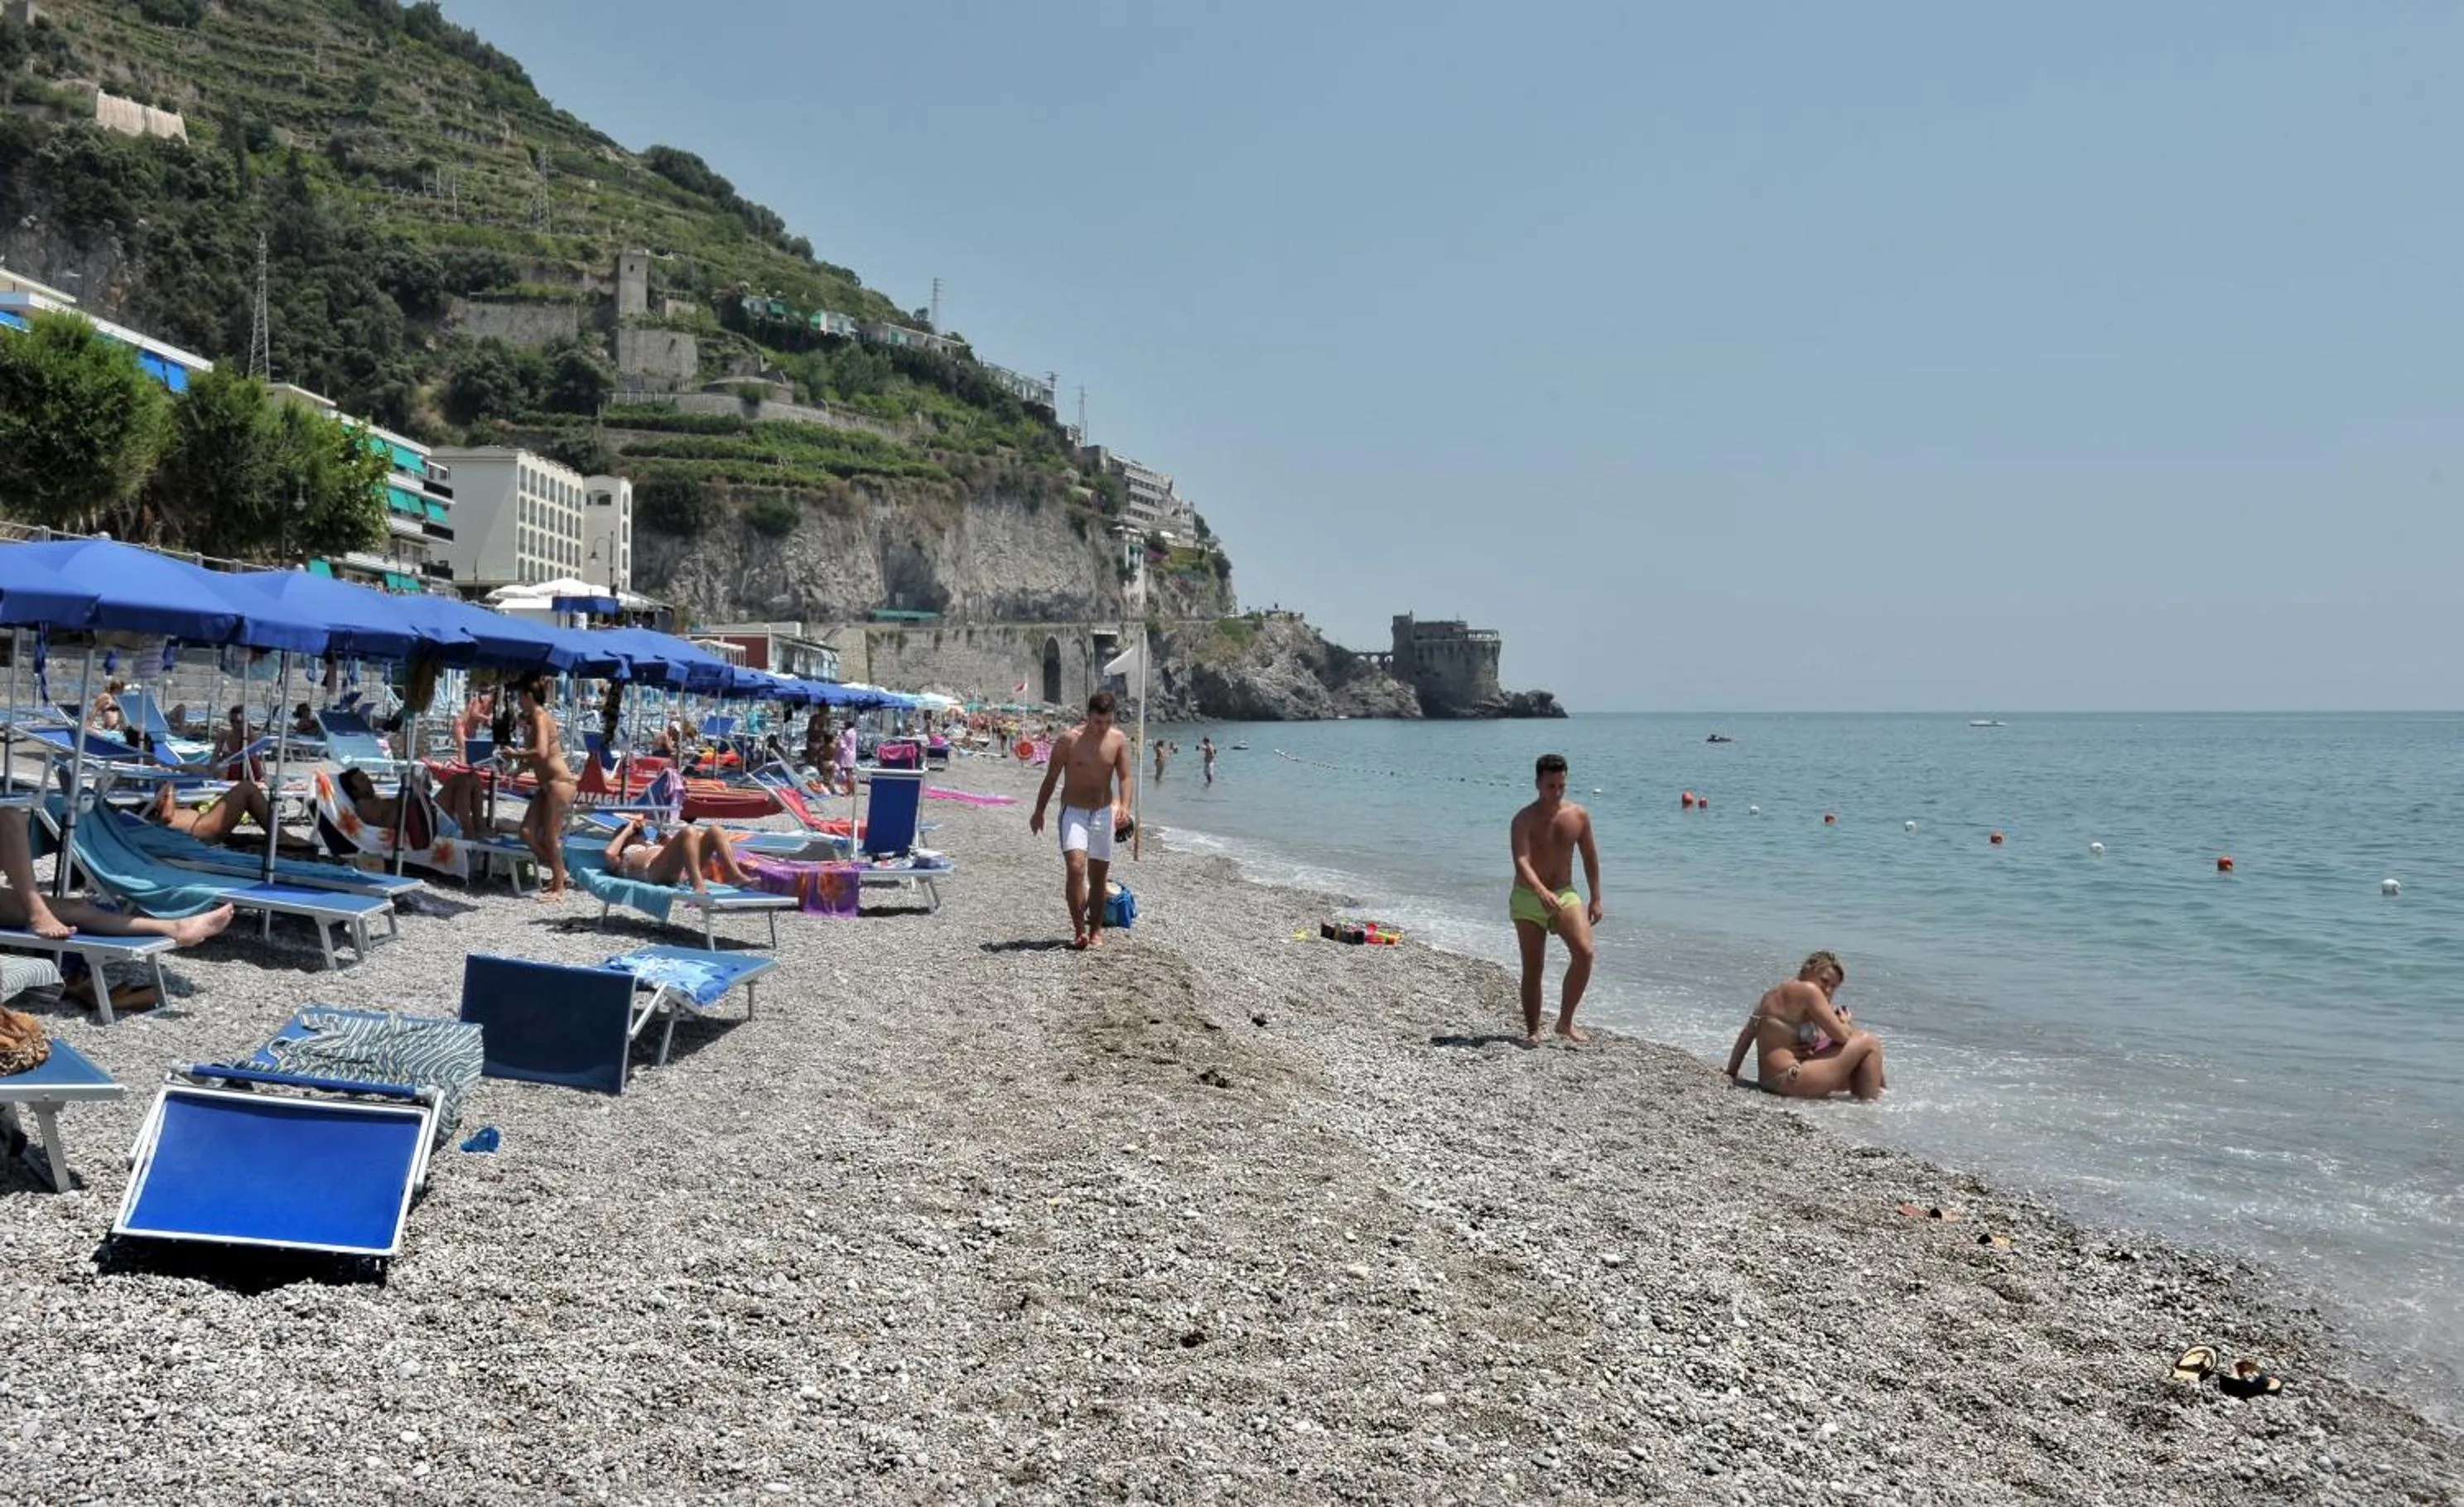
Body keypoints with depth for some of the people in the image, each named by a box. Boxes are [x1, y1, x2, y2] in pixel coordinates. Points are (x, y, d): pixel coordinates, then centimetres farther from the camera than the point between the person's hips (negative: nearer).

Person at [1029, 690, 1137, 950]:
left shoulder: (1119, 741, -3)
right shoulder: (1069, 740, -11)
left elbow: (1126, 777, -5)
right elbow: (1051, 777, -1)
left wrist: (1124, 807, -23)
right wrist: (1039, 812, 5)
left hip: (1104, 814, 3)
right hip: (1074, 812, -3)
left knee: (1099, 875, 11)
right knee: (1075, 867, -20)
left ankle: (1095, 930, 24)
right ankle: (1079, 930, -14)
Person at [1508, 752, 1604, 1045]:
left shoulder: (1578, 815, 0)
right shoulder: (1524, 820, -12)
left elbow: (1590, 857, 10)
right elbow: (1521, 862, -27)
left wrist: (1595, 899, 8)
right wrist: (1542, 892, -44)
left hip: (1565, 895, 3)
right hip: (1528, 900, -3)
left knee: (1584, 952, -17)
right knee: (1533, 968, 0)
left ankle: (1565, 1022, -4)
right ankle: (1532, 1030, 13)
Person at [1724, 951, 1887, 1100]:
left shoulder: (1774, 993, 17)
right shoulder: (1807, 990, -10)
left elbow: (1746, 1035, 20)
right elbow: (1842, 1036, -12)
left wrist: (1731, 1074, 24)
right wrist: (1844, 1023, 11)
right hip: (1788, 1080, -10)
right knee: (1869, 1042, -3)